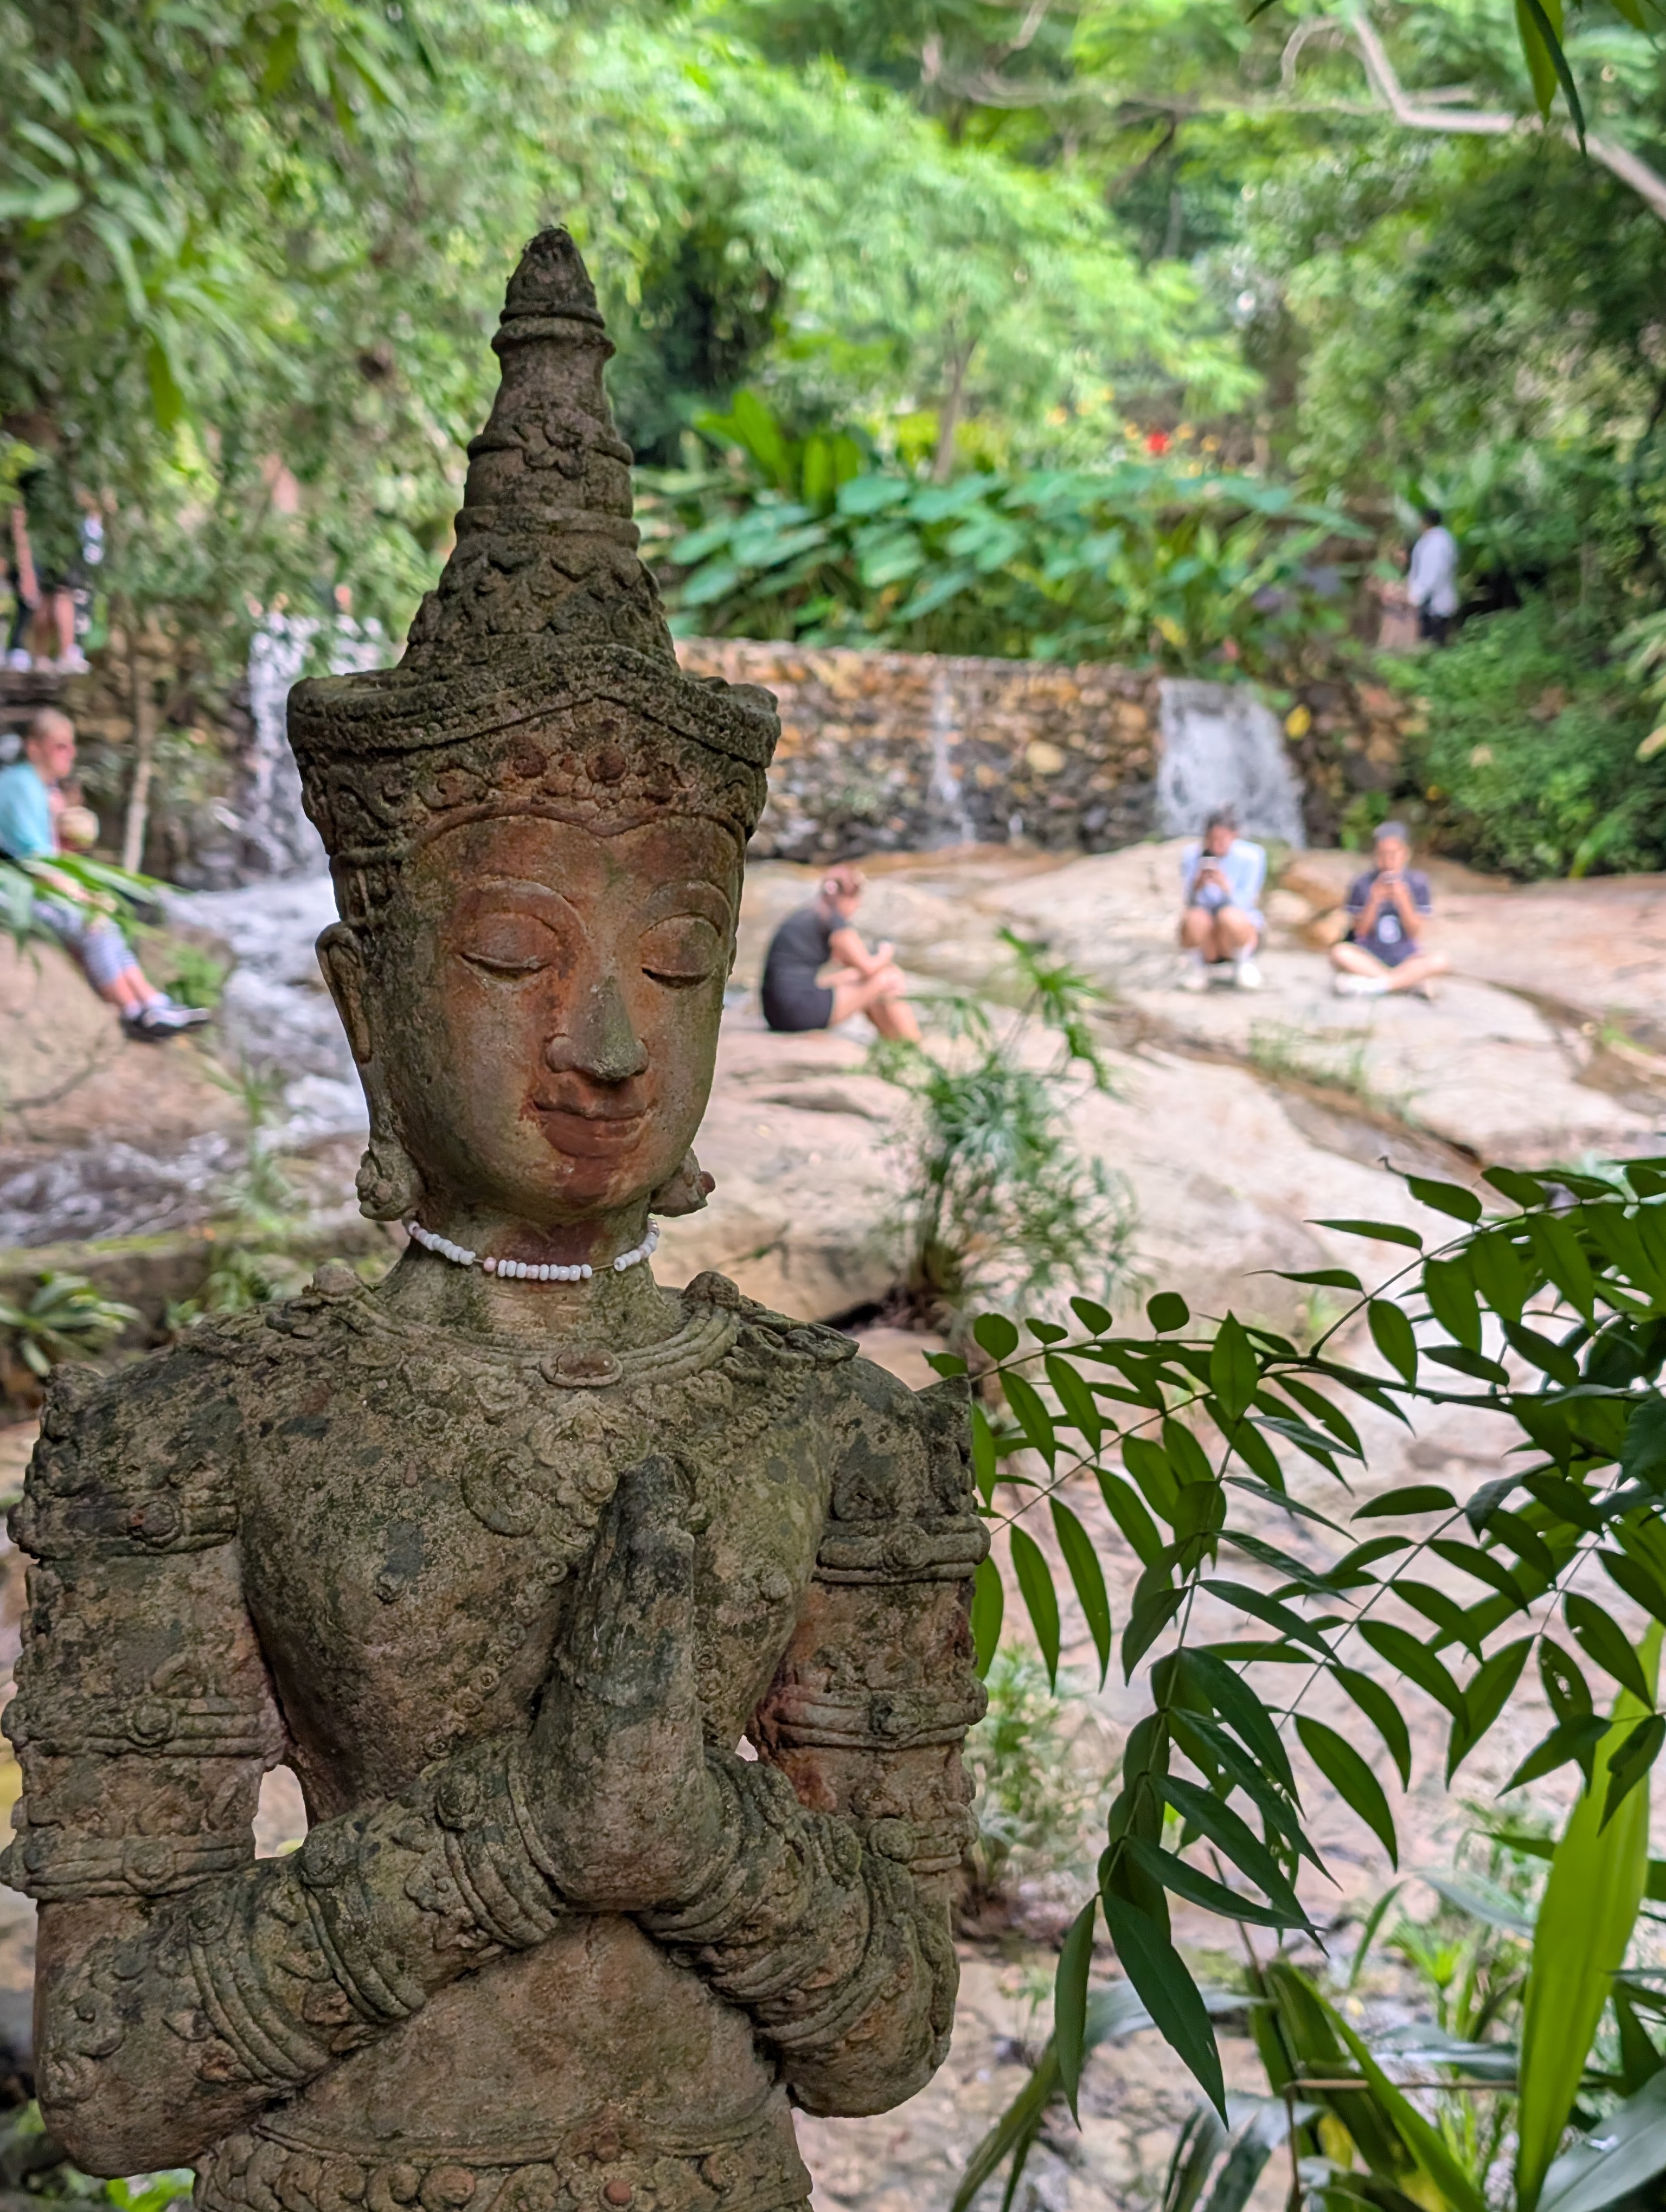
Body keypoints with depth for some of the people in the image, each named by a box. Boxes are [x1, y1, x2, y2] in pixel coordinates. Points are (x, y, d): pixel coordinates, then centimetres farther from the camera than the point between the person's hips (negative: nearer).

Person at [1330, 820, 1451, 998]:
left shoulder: (1417, 883, -4)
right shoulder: (1362, 885, -6)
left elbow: (1413, 931, -5)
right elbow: (1360, 931, -6)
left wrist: (1403, 900, -21)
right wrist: (1374, 901, -20)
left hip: (1406, 958, 0)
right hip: (1370, 958, 0)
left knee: (1440, 961, -28)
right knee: (1340, 953, -32)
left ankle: (1377, 984, -25)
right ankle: (1413, 982, -23)